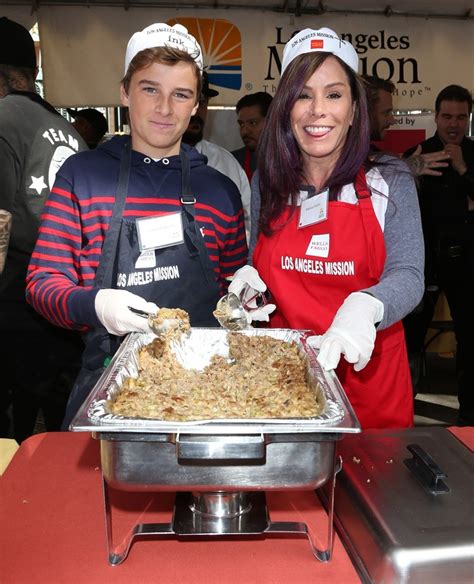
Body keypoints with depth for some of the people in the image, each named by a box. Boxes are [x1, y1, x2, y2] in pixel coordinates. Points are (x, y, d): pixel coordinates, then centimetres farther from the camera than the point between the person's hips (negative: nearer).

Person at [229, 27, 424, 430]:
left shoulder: (390, 180, -5)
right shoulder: (265, 184, 2)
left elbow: (407, 275, -14)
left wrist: (363, 307, -34)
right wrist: (249, 278, -9)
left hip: (367, 373, -1)